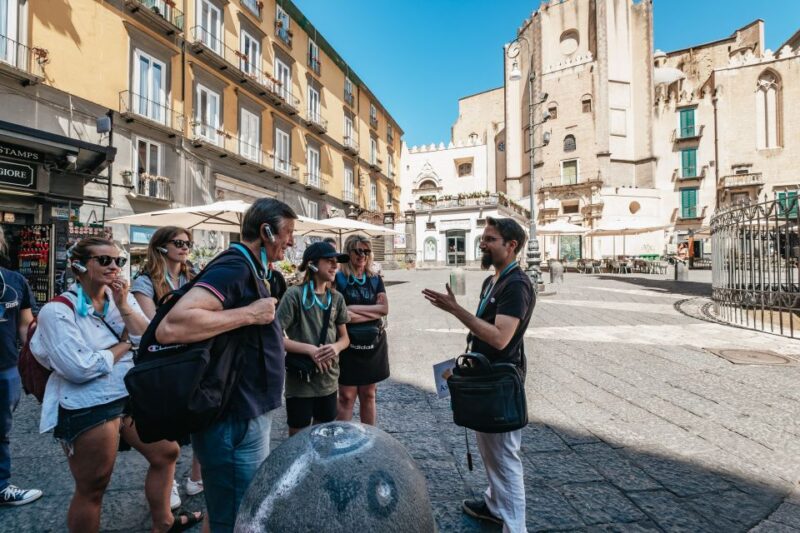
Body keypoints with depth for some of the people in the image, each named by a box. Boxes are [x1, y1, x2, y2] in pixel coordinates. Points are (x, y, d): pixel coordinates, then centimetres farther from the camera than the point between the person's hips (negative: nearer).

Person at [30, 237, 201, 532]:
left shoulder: (122, 297, 4)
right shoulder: (57, 310, -14)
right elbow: (80, 368, -24)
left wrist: (123, 305, -15)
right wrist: (124, 345, -10)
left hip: (133, 396, 7)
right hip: (88, 408, -6)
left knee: (166, 453, 14)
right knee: (92, 489, 8)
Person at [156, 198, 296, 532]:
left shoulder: (249, 270, 11)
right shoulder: (234, 267, -21)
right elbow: (170, 328, -34)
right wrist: (248, 314, -28)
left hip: (248, 415, 10)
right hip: (234, 422, -10)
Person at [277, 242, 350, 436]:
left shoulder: (336, 298, 3)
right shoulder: (295, 294, -13)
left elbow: (344, 337, 10)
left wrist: (336, 347, -12)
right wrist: (310, 349, -22)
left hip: (328, 382, 5)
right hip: (300, 383, -5)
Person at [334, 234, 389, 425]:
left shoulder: (375, 280, 8)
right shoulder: (338, 279, -5)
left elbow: (385, 309, -5)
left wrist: (354, 308, -12)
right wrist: (373, 311, -14)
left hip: (373, 344, 4)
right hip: (348, 345, -4)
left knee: (368, 395, 13)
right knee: (346, 397, 3)